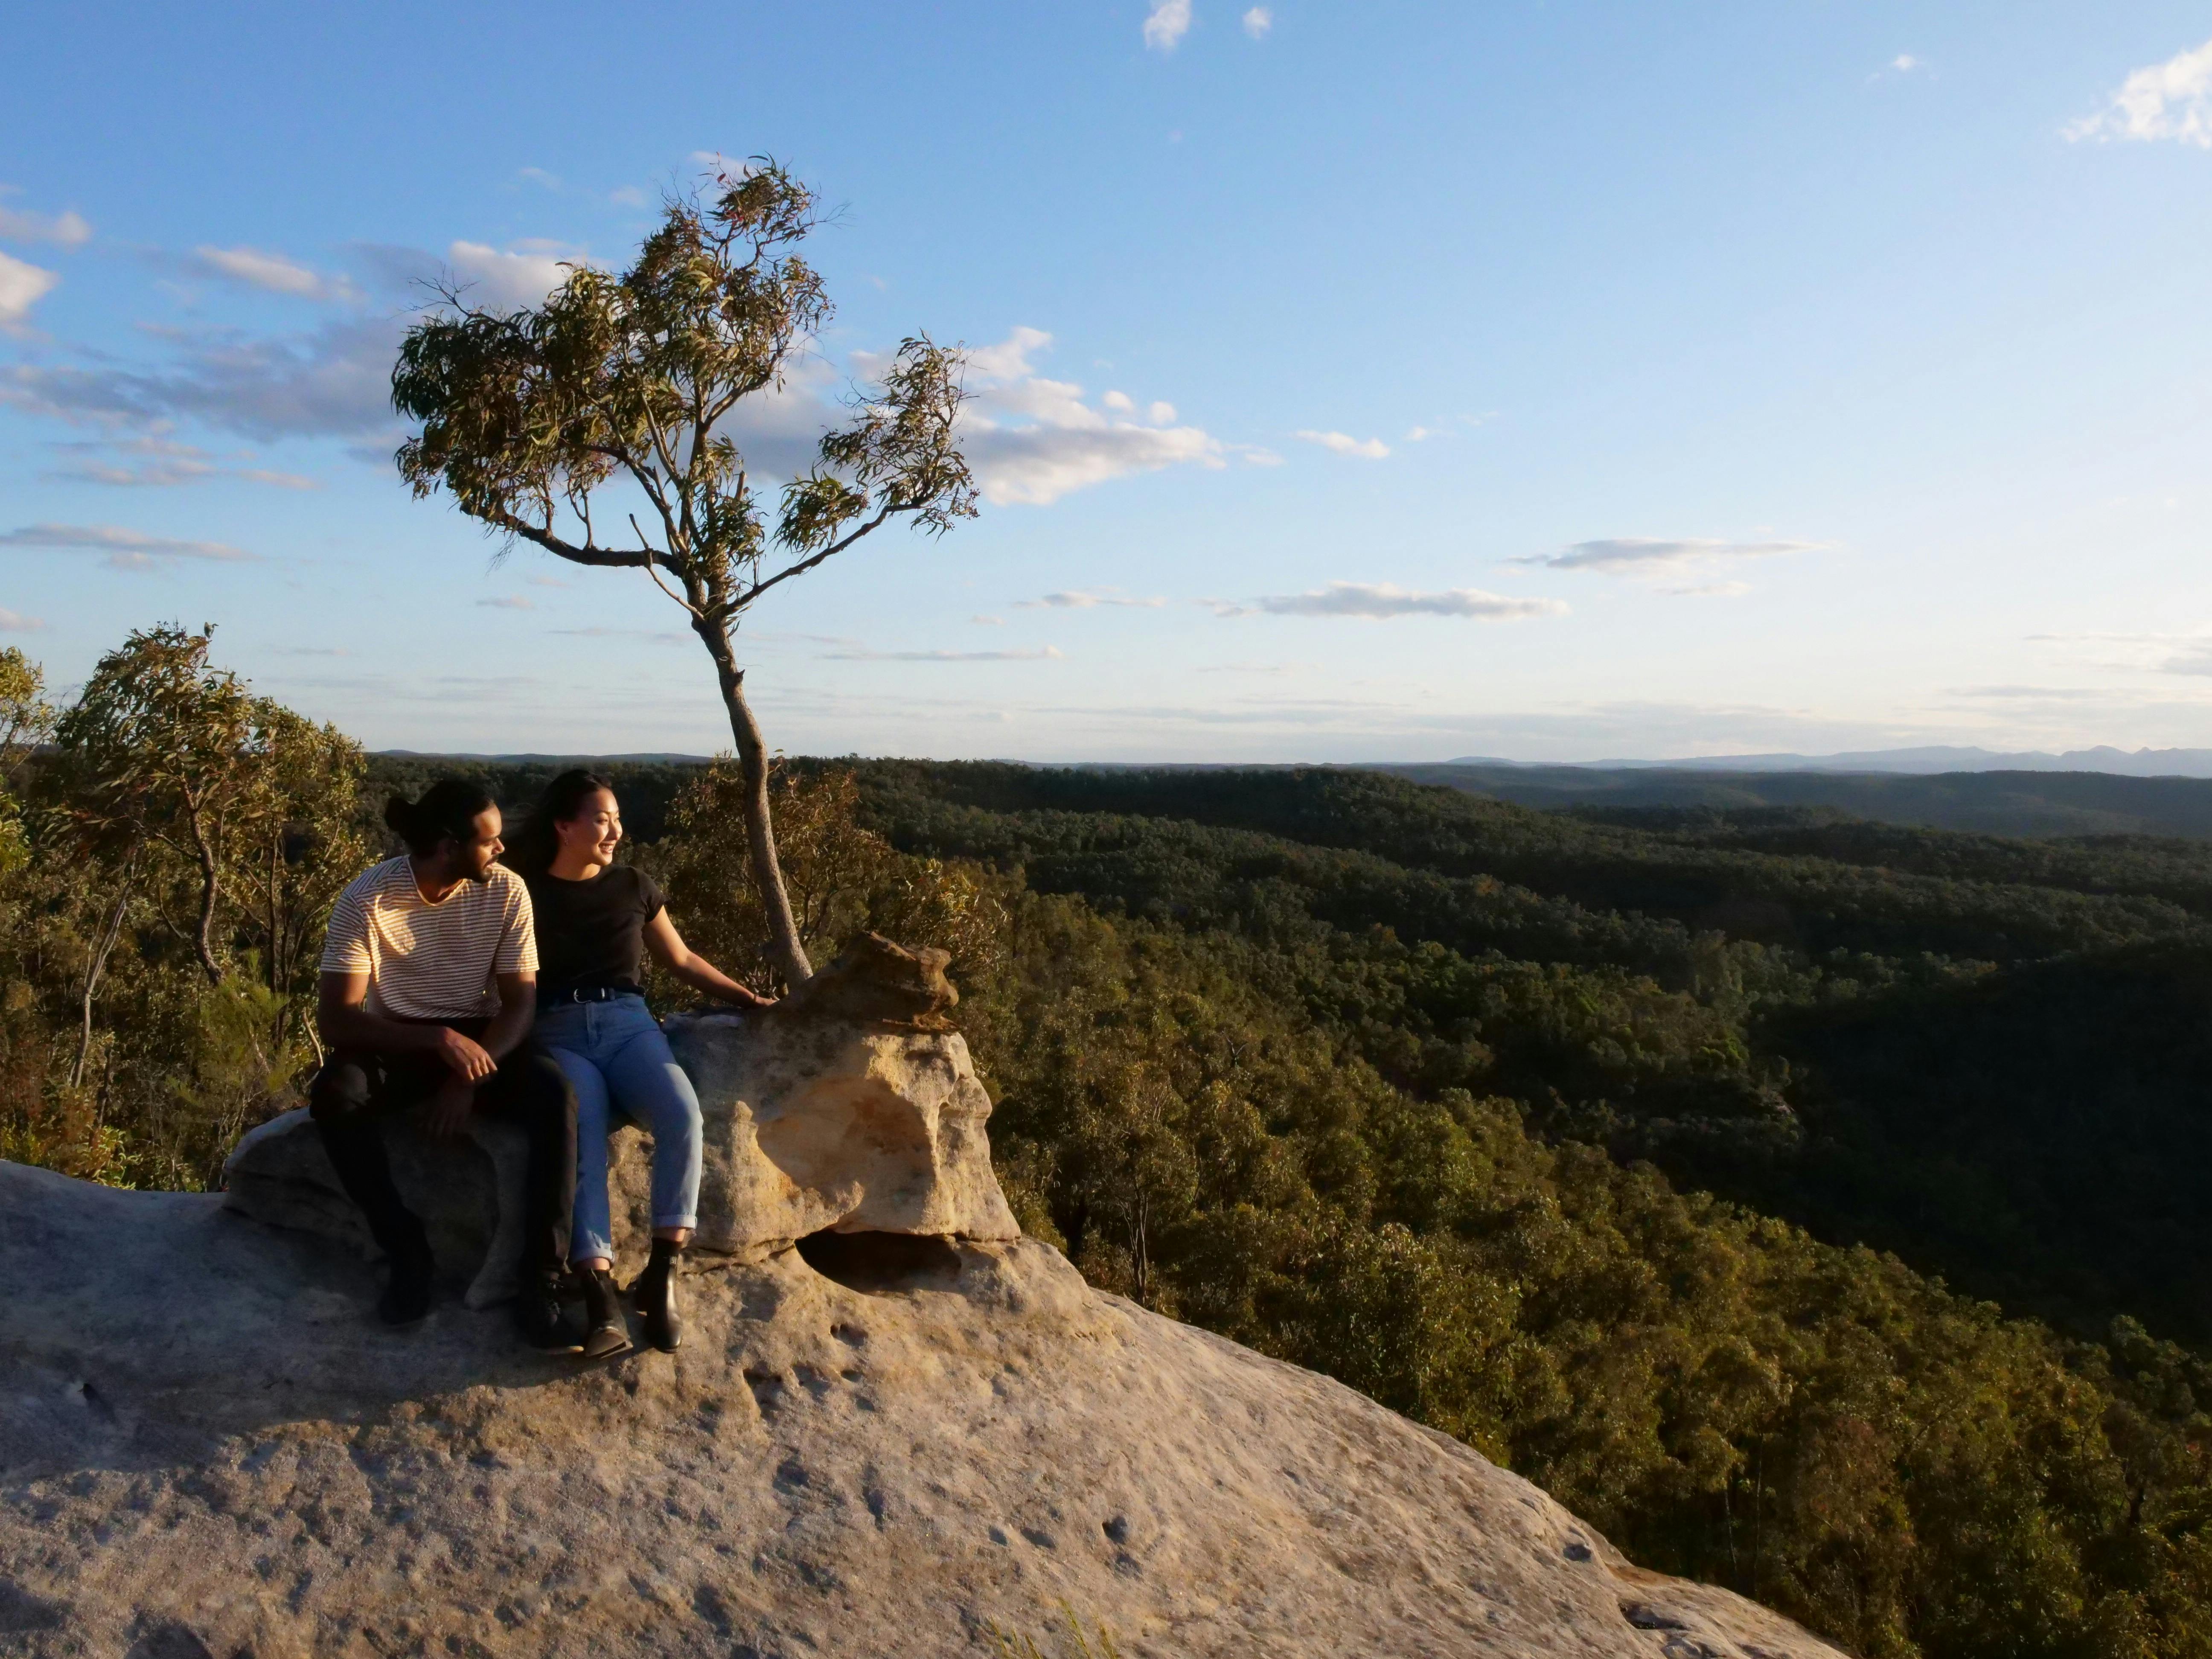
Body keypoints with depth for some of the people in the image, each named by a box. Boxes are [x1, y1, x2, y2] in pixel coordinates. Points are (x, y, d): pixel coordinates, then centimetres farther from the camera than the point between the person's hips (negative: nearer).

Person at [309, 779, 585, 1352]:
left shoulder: (506, 890, -10)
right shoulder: (367, 899, -17)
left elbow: (520, 999, -7)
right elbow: (335, 1019, -19)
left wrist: (469, 1079, -23)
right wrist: (439, 1039, -32)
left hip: (478, 1040, 1)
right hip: (395, 1043, -1)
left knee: (553, 1092, -30)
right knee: (334, 1094, -34)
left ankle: (542, 1284, -29)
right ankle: (408, 1253, -18)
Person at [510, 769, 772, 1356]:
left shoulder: (633, 885, 15)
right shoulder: (526, 893, 8)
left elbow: (681, 959, 24)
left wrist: (747, 997, 17)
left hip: (628, 1025, 2)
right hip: (560, 1034, -2)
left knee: (683, 1115, -30)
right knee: (583, 1139, -33)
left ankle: (662, 1275, -25)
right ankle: (600, 1291, -39)